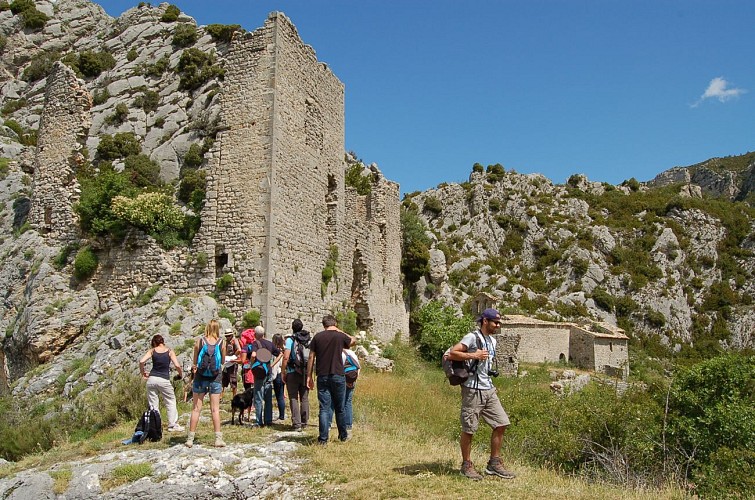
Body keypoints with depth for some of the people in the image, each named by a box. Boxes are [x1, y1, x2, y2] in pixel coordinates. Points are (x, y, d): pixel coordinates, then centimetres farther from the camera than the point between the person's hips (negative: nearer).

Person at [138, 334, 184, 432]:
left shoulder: (152, 351, 5)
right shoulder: (170, 351, 2)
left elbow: (141, 361, -8)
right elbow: (177, 366, -8)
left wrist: (143, 373, 6)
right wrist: (181, 375, 10)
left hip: (152, 379, 2)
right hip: (164, 380, -2)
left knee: (153, 405, 9)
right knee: (171, 402, 12)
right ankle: (173, 425, 12)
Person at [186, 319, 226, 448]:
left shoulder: (199, 340, -4)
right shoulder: (222, 342, -2)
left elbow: (194, 361, 1)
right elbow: (223, 361, 7)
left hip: (201, 376, 0)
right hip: (216, 377, 0)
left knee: (196, 408, 7)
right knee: (215, 409, 5)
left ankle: (190, 438, 9)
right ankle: (218, 438, 3)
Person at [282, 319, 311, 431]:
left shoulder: (290, 340, -8)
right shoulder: (309, 339, 4)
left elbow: (286, 357, -15)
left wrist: (283, 372, -6)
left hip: (293, 373, -4)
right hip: (306, 373, 4)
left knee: (294, 399, 0)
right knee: (305, 398, 14)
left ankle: (297, 424, -5)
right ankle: (304, 422, 21)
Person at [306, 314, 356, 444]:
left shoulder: (317, 337, 2)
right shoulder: (340, 336, -2)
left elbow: (311, 357, 1)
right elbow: (353, 341, 20)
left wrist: (309, 376, 5)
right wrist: (339, 331, 19)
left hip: (322, 377, 1)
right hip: (338, 376, -1)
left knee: (324, 408, 3)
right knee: (340, 408, 13)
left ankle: (323, 438, 0)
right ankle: (343, 435, 26)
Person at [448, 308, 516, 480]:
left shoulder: (492, 341, 17)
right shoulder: (472, 337, -11)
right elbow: (452, 353, -19)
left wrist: (492, 372, 14)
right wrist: (473, 355, -23)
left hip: (489, 389, 8)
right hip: (473, 390, -8)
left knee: (501, 423, 6)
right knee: (469, 429, 1)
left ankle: (494, 464, 17)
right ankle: (467, 466, 14)